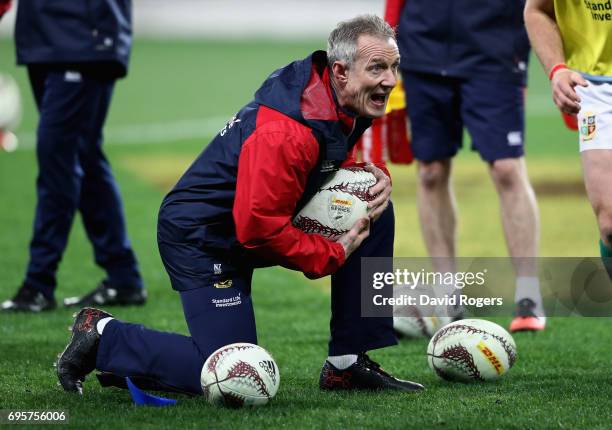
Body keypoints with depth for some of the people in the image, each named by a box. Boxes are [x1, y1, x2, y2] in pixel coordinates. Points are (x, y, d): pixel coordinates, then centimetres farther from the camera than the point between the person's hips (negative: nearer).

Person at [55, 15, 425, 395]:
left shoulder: (346, 105, -3)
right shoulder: (285, 134, -32)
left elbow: (329, 160, 18)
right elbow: (259, 228, -30)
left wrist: (371, 174, -4)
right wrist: (334, 254, -20)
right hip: (201, 239, -10)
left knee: (377, 212, 1)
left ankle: (348, 364, 7)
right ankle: (104, 337, 5)